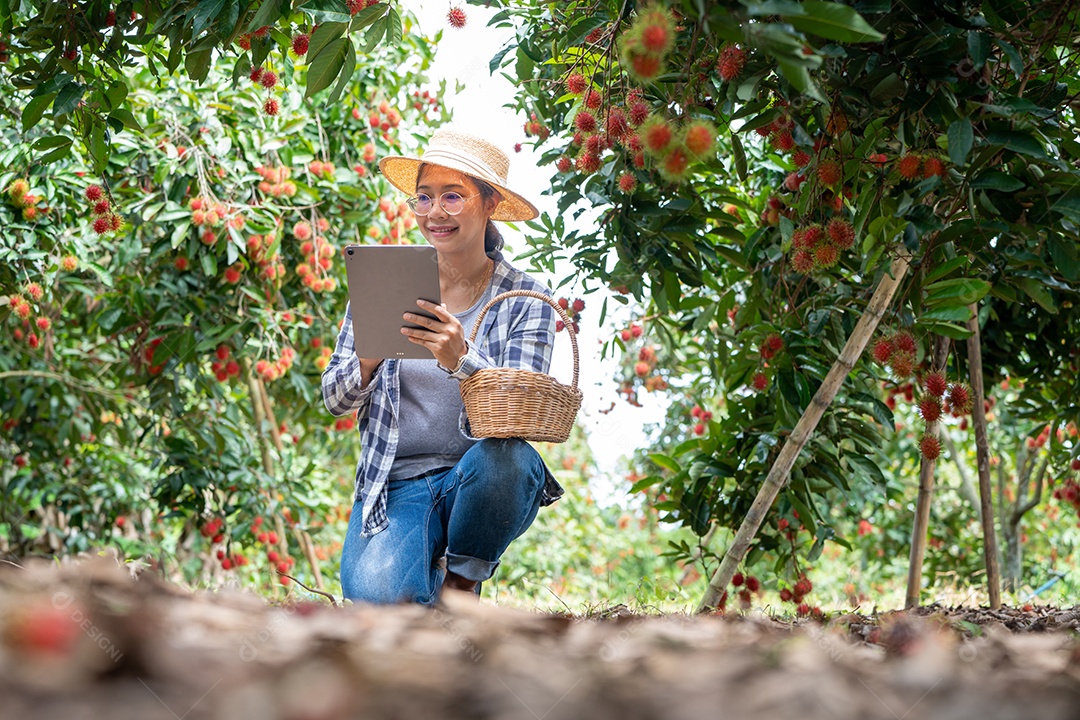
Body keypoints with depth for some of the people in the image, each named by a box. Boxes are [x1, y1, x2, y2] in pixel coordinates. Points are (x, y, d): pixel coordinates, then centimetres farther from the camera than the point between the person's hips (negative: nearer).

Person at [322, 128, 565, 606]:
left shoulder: (526, 300, 0)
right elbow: (334, 400, 4)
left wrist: (461, 359, -34)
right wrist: (370, 360, -19)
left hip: (483, 479, 0)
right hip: (396, 486, 0)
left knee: (503, 457, -36)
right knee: (377, 597, -30)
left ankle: (462, 580, -4)